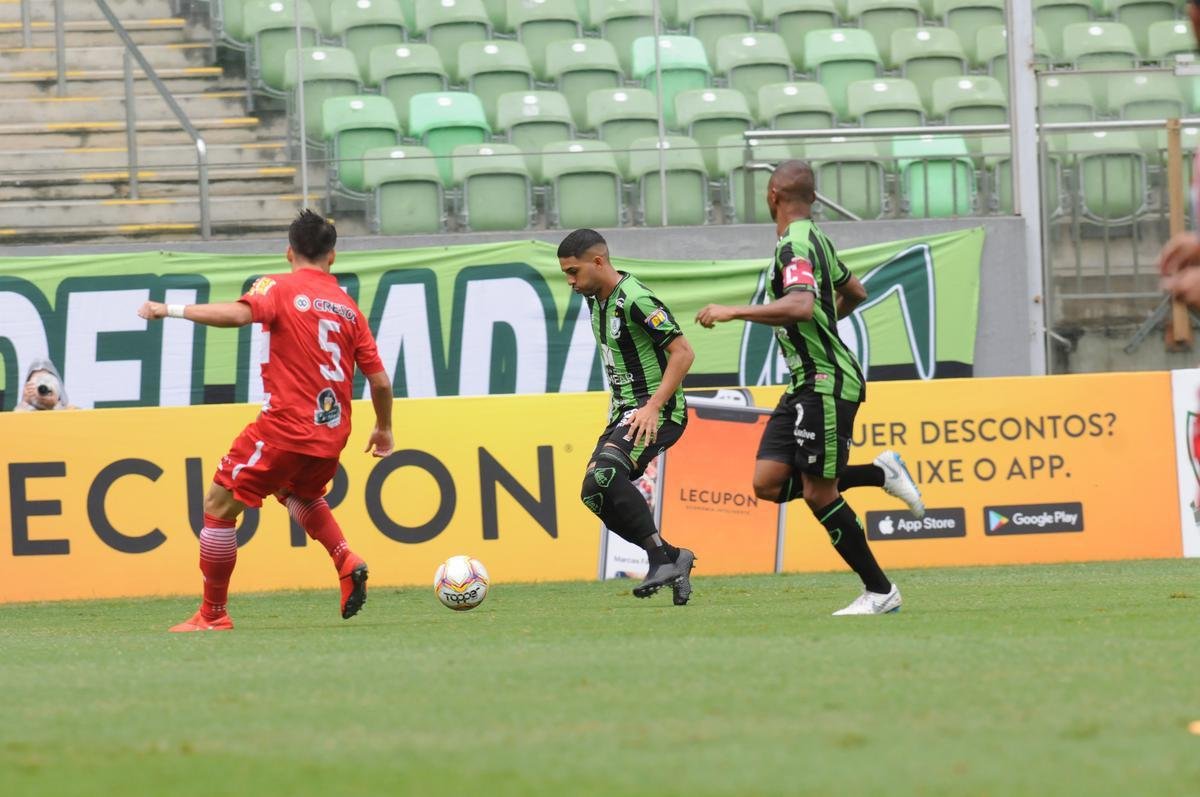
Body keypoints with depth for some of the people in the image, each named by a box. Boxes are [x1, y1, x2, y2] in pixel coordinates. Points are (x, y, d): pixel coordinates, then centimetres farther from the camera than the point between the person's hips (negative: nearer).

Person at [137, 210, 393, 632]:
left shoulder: (279, 288, -3)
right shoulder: (349, 307, 12)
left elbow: (238, 313, -24)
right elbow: (379, 380, 11)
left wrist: (174, 310, -17)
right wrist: (383, 430, 27)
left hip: (286, 426, -6)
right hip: (332, 435, 6)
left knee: (219, 506, 4)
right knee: (300, 494, 35)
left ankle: (212, 615, 3)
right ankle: (347, 563, 13)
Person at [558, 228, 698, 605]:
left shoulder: (636, 300, -18)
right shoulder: (596, 300, 11)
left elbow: (683, 352, -20)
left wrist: (653, 406, -25)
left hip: (657, 413, -10)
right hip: (625, 411, 10)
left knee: (601, 478, -27)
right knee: (595, 493, 2)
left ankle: (662, 557, -22)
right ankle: (671, 561, 11)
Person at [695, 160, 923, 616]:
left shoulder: (795, 245, -16)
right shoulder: (814, 239, 14)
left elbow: (801, 306, -34)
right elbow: (855, 293, 28)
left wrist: (733, 313, -31)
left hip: (825, 382, -9)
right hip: (806, 384, 9)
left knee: (818, 493, -5)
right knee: (768, 483, 4)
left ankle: (880, 591, 4)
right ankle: (880, 473, 13)